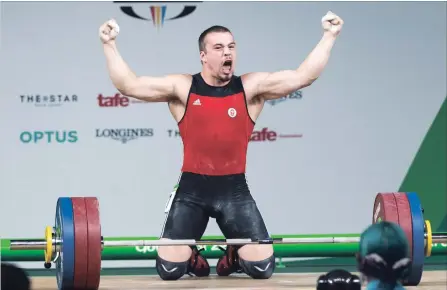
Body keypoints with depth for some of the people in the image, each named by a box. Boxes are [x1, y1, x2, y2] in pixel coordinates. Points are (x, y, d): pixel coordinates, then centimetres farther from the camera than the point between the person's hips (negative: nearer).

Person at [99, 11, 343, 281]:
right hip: (192, 188, -1)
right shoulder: (182, 88, -3)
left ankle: (233, 256, 29)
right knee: (169, 269, -10)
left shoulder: (251, 87, -1)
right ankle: (193, 257, 27)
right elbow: (129, 85, -7)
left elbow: (303, 76, -7)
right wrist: (110, 45, -13)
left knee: (263, 268, -7)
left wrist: (329, 36, -11)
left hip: (234, 189, 1)